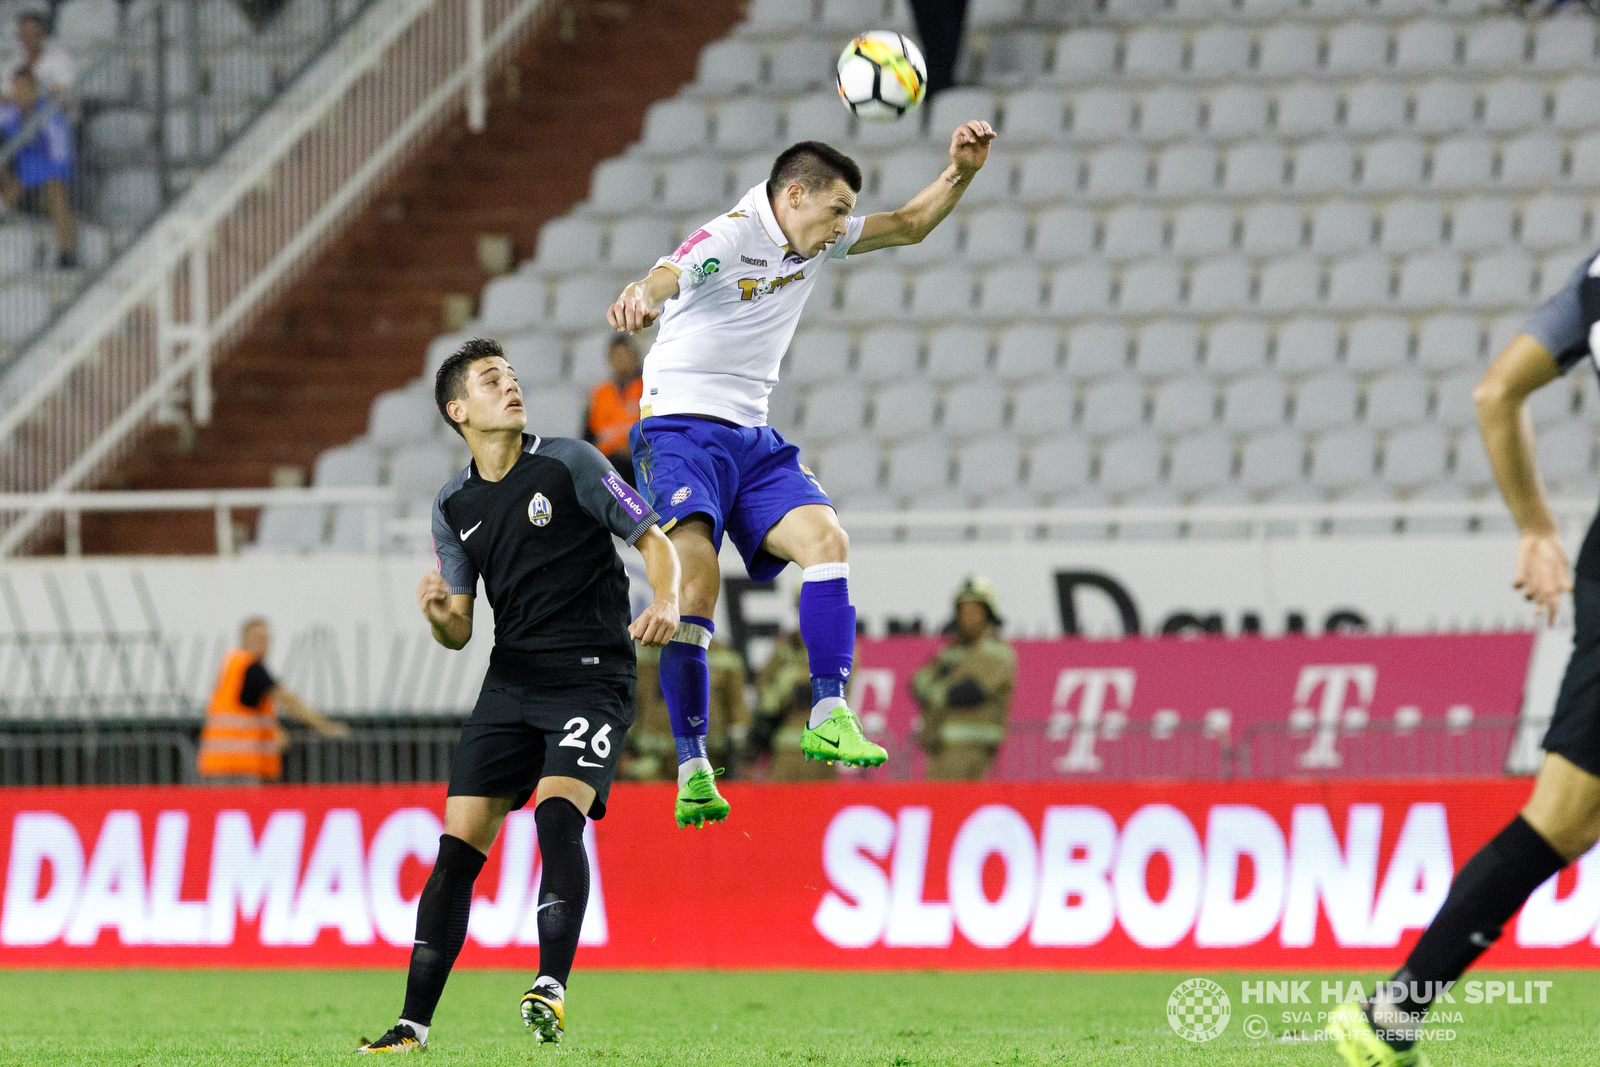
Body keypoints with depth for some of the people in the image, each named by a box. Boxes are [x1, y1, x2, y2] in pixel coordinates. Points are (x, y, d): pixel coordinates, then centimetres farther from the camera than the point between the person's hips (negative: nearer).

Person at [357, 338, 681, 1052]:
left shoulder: (569, 464, -2)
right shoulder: (454, 506, 11)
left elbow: (655, 542, 0)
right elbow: (459, 631, 13)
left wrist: (665, 602, -20)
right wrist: (439, 613, -11)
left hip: (592, 677, -4)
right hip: (511, 684, 4)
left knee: (558, 812, -27)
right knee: (457, 849, -4)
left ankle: (550, 991, -29)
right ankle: (414, 1025, 0)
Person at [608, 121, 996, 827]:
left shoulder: (820, 240, 9)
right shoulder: (728, 239, -16)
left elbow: (910, 226, 20)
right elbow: (665, 280, -37)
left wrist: (960, 171, 0)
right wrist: (640, 299, -62)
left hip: (752, 442, 7)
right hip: (679, 431, -7)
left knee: (825, 537, -17)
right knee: (696, 582, -23)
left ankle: (828, 716, -17)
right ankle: (692, 768, -20)